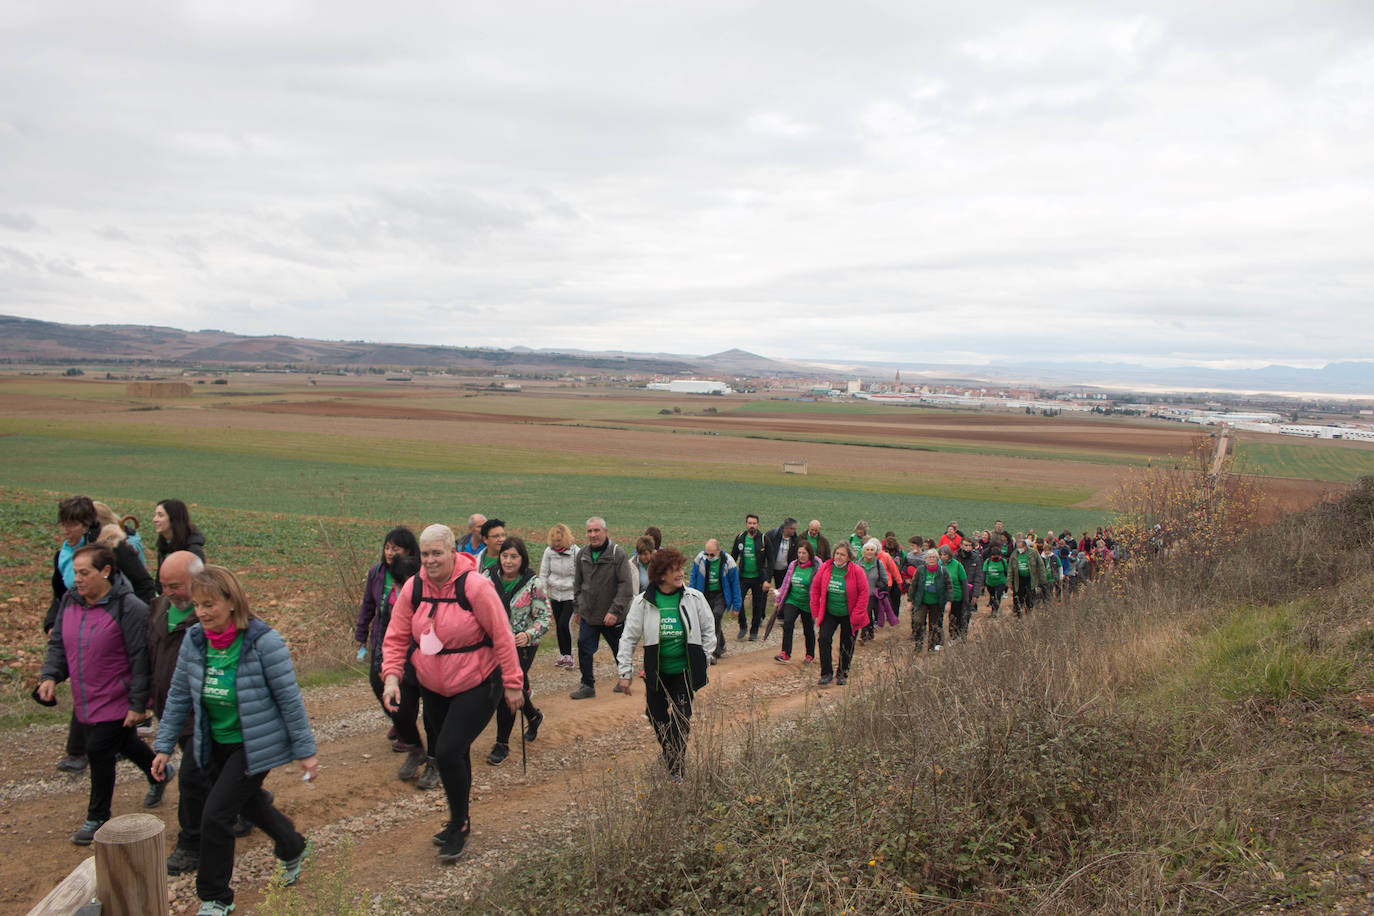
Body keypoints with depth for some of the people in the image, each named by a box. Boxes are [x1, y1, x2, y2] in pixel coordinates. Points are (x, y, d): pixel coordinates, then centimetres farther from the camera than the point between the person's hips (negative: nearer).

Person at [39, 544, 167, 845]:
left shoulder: (128, 608, -20)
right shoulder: (69, 601, 1)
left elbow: (141, 659, -18)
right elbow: (58, 643, 12)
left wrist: (138, 705, -18)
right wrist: (50, 675, -6)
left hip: (116, 702, -7)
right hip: (84, 700, 7)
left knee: (100, 752, -1)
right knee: (123, 744, 21)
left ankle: (97, 818, 19)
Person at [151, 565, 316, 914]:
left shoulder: (263, 642, -22)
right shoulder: (194, 640, -6)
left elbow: (289, 699, -16)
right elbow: (179, 696, 6)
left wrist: (305, 751, -12)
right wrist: (164, 746, 6)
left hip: (254, 745, -6)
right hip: (216, 745, 6)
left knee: (216, 815, -8)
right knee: (250, 804, 22)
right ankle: (293, 849, 50)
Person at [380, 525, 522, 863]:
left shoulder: (475, 587, -20)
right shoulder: (412, 589, -5)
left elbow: (502, 637, -14)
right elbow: (396, 638, 2)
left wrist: (512, 683, -10)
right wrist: (391, 676, -13)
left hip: (477, 686, -5)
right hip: (433, 688, 5)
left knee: (448, 751, -15)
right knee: (455, 755, 16)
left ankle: (459, 825, 7)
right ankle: (459, 823, 36)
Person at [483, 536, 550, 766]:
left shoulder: (533, 583, -12)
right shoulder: (488, 578, -3)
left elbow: (544, 617, -11)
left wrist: (529, 634, -28)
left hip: (522, 645, -4)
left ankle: (502, 744, 5)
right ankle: (533, 717, 49)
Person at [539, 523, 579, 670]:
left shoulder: (575, 552, -14)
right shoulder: (549, 551, -4)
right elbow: (543, 573, 4)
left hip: (570, 594, -4)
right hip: (554, 594, 4)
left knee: (565, 623, -13)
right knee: (558, 625, 9)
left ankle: (569, 656, 1)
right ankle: (562, 655, 23)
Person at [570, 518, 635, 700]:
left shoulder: (617, 554, -14)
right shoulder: (583, 554, 2)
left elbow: (626, 586, -17)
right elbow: (577, 584, 14)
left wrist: (615, 611, -22)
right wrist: (578, 607, 12)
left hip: (612, 617, -4)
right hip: (588, 615, 4)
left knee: (619, 650, 13)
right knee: (584, 648, -1)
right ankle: (587, 685, 12)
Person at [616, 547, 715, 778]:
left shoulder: (694, 598, -6)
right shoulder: (643, 602, -8)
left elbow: (708, 631, 7)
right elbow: (629, 638, 0)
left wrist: (704, 661, 4)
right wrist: (625, 672, -1)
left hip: (684, 670, -1)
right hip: (656, 671, 1)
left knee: (681, 718, -4)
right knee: (657, 718, 12)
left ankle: (676, 767, 12)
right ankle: (667, 750, 42)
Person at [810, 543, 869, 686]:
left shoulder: (856, 571, -14)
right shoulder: (825, 568, -7)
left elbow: (864, 593, -9)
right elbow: (815, 588, 4)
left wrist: (856, 615, -12)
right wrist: (816, 610, 1)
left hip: (848, 615, -1)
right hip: (829, 613, 1)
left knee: (847, 645, 8)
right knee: (824, 638, -15)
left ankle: (842, 673, 29)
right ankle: (826, 673, -6)